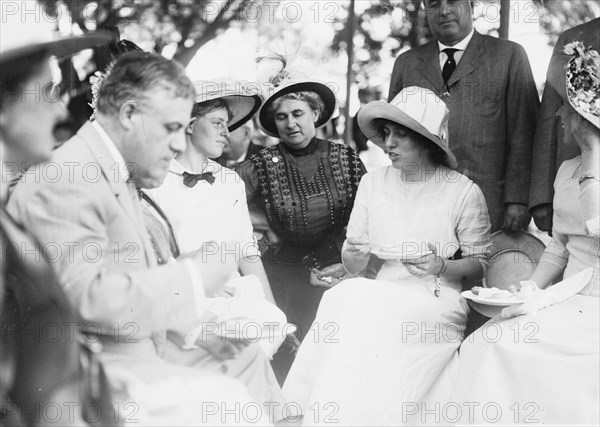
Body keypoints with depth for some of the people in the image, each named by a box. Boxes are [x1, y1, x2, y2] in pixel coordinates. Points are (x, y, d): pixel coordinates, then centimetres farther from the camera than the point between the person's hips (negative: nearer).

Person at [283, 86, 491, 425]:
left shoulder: (464, 192, -3)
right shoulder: (372, 184, 8)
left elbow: (480, 265, 4)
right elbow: (353, 266, 11)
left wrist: (442, 268, -15)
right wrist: (354, 256, -12)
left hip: (436, 303, -3)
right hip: (378, 297, 4)